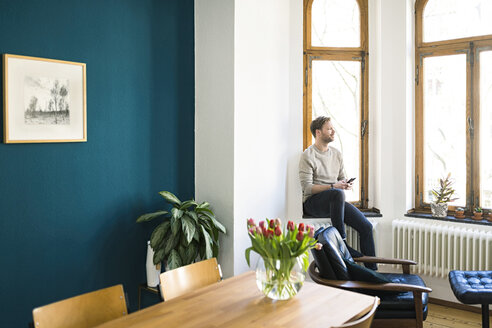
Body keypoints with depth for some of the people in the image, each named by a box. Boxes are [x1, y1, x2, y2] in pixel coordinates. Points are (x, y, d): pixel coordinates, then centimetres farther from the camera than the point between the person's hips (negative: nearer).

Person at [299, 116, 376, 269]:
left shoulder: (337, 153, 15)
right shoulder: (308, 155, -6)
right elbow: (307, 188, -13)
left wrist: (346, 184, -3)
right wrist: (333, 186, -22)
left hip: (335, 201, 6)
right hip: (312, 202, -6)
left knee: (366, 226, -13)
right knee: (337, 193, -38)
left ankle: (372, 270, -6)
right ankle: (341, 240, -27)